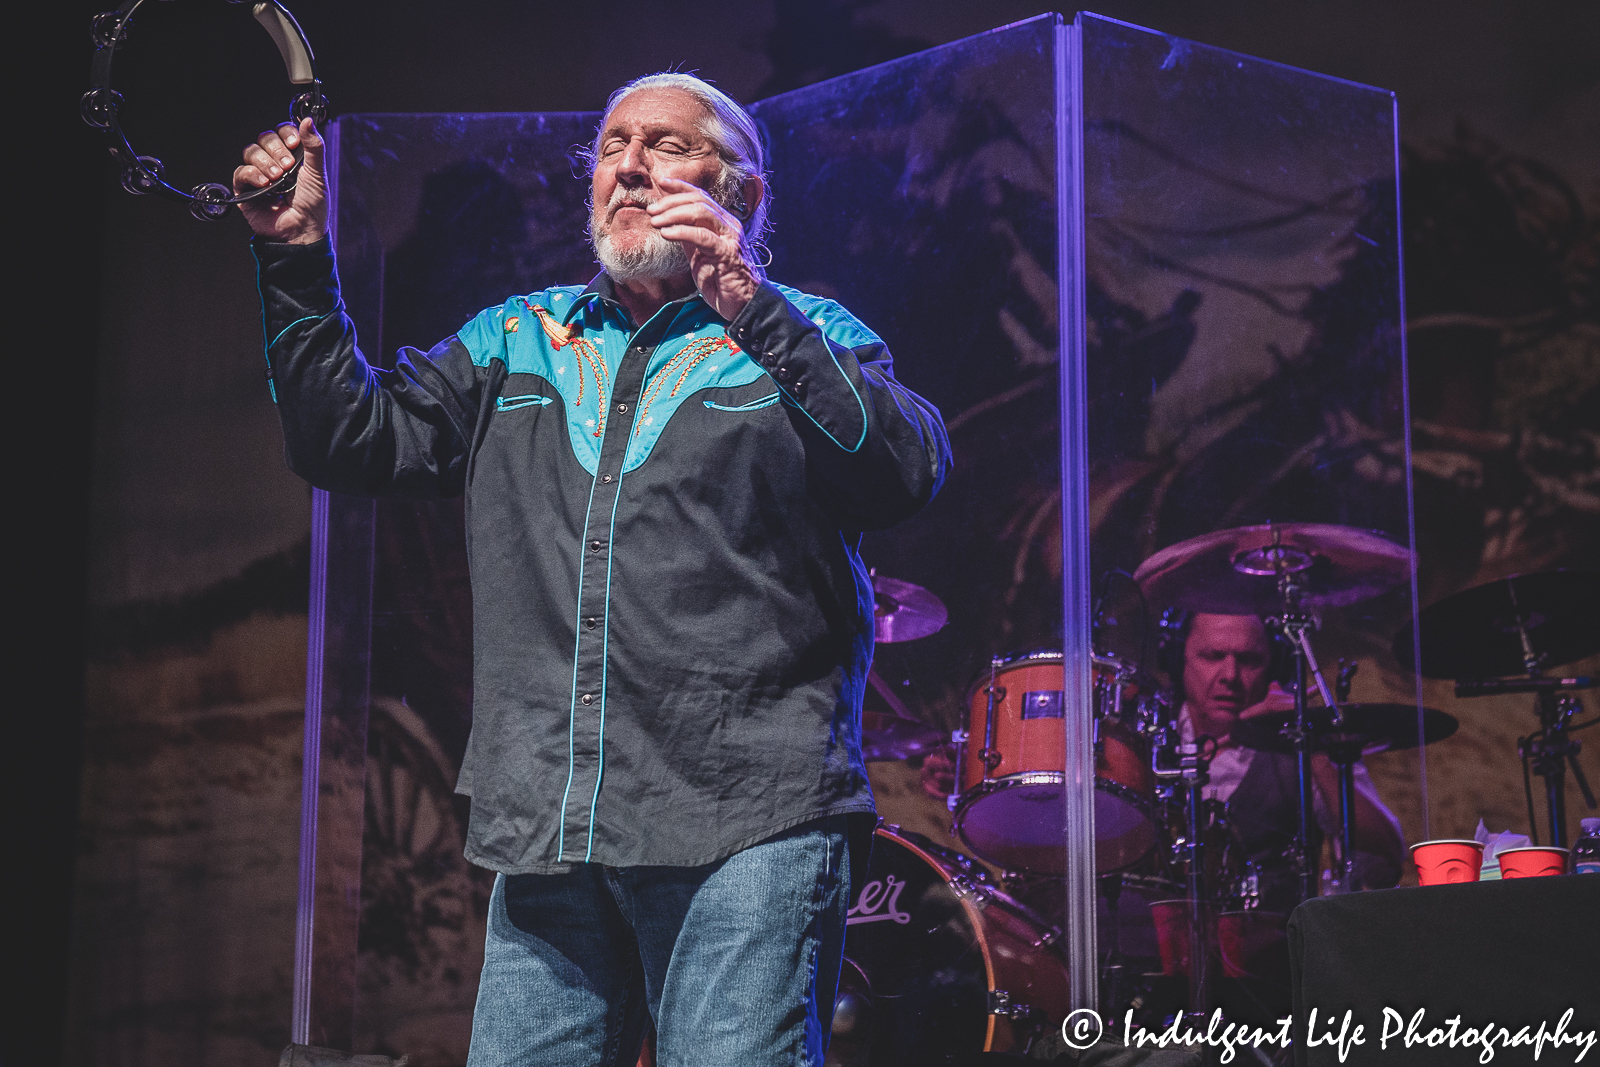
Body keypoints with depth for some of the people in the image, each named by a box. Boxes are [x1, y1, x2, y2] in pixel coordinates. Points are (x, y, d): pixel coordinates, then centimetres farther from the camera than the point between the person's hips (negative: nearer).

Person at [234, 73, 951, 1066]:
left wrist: (748, 305, -15)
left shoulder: (805, 335, 9)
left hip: (748, 830, -3)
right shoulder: (517, 340, 21)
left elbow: (910, 473, -9)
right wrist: (298, 255, 4)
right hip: (547, 830, 4)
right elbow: (349, 439, 13)